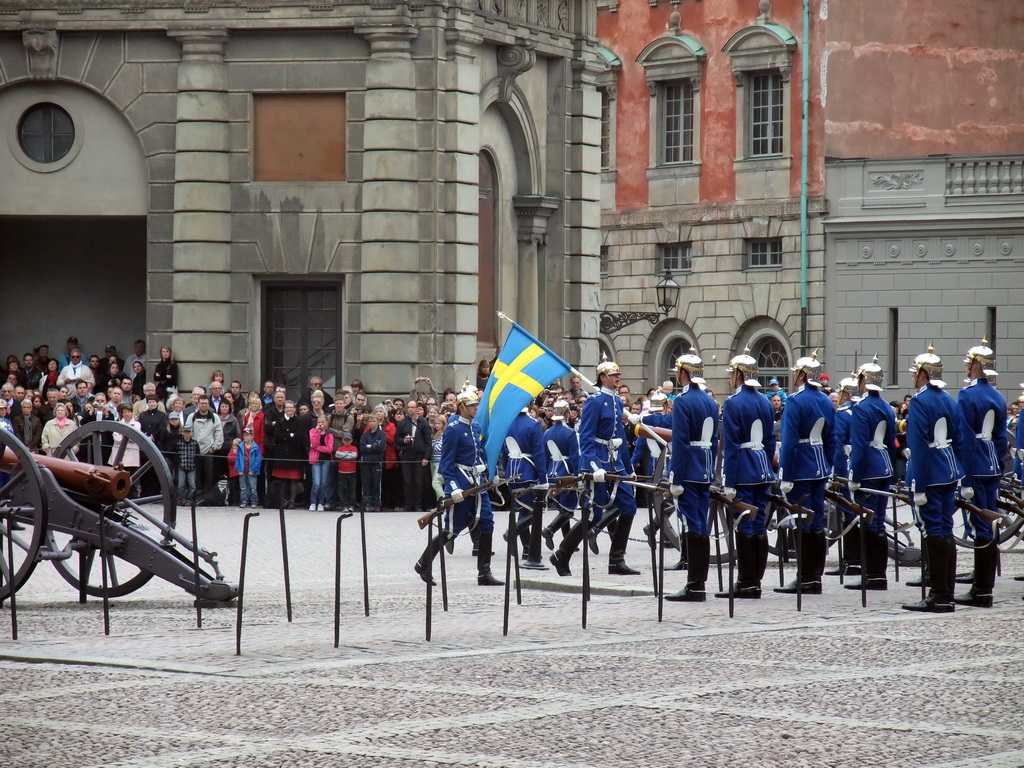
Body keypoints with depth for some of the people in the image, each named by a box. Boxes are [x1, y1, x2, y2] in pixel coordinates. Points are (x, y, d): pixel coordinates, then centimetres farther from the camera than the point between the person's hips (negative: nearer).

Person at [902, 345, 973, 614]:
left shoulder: (919, 402, -13)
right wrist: (966, 482, 19)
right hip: (949, 473, 8)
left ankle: (939, 596, -5)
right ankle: (947, 594, 15)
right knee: (945, 531, 11)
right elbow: (961, 441, 14)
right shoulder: (949, 401, 11)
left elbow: (919, 446, -18)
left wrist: (918, 488, -18)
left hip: (929, 476, -8)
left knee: (933, 532, -6)